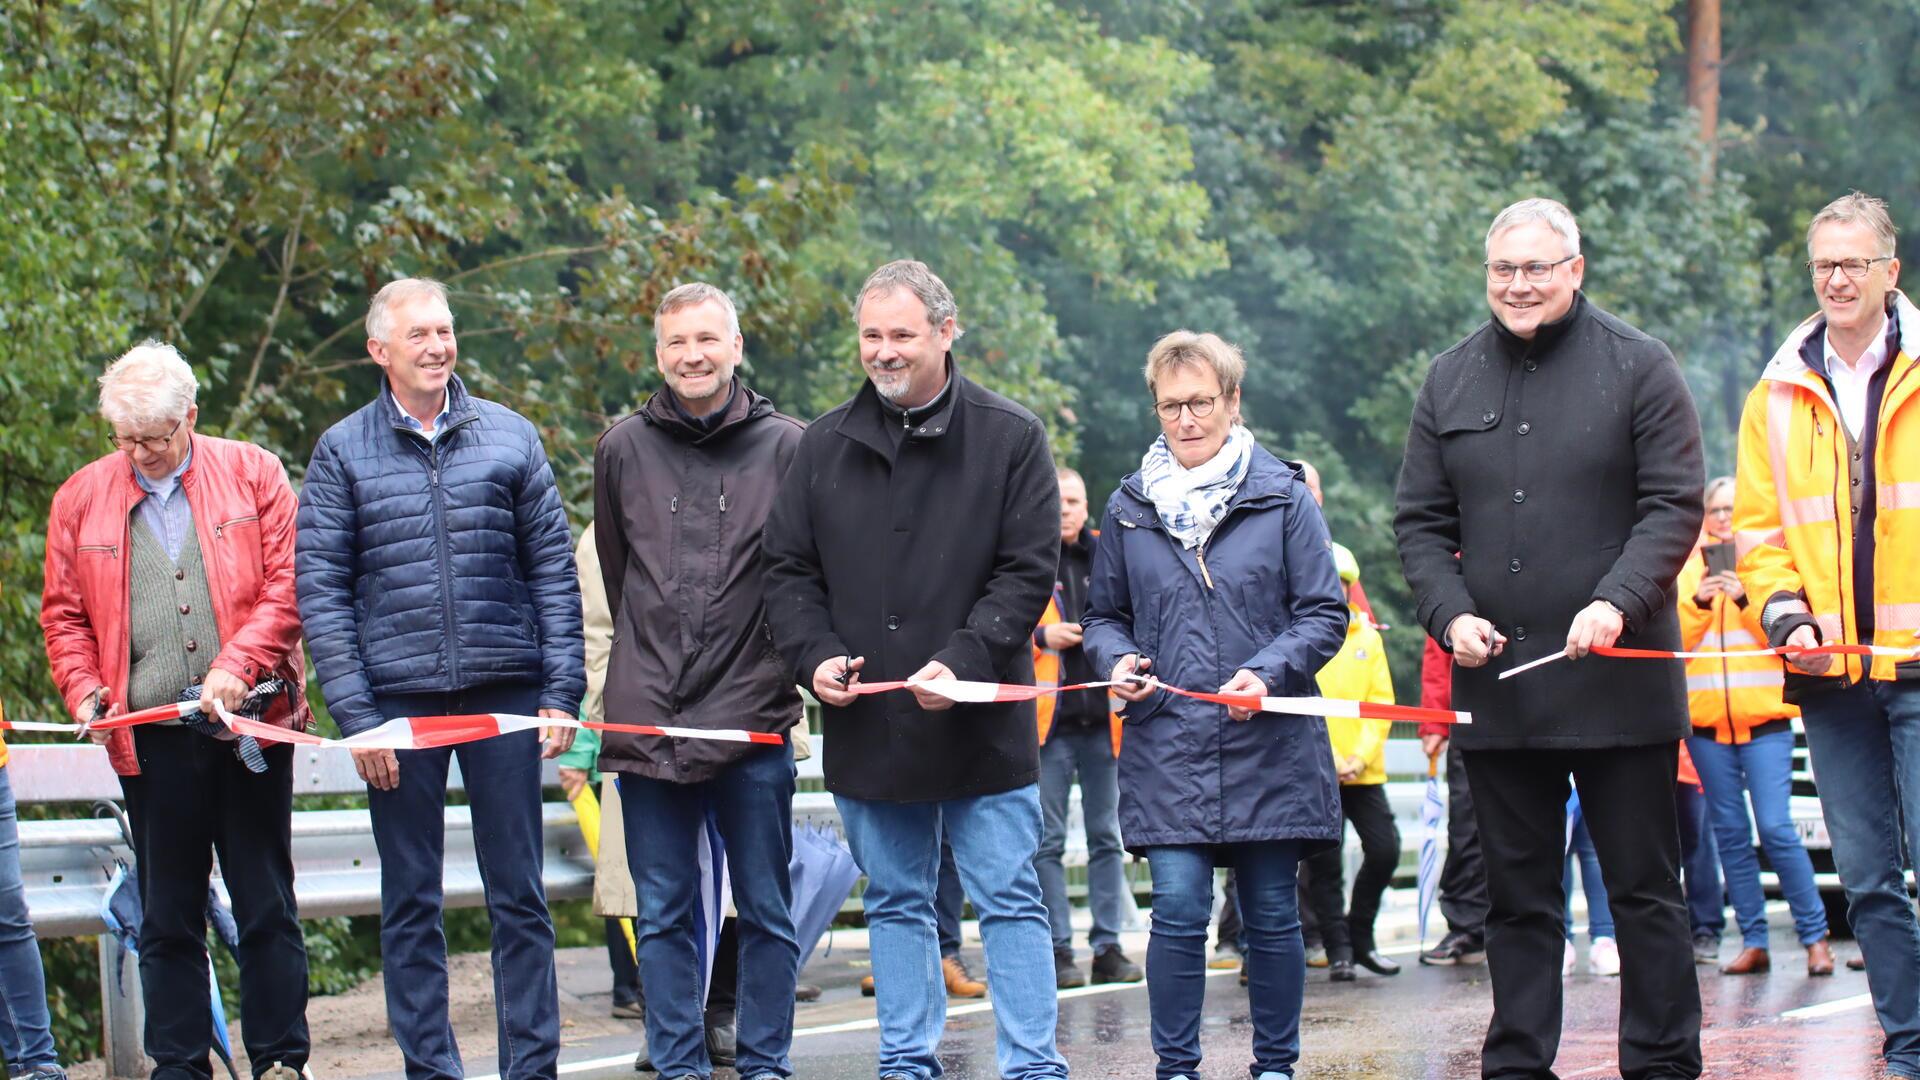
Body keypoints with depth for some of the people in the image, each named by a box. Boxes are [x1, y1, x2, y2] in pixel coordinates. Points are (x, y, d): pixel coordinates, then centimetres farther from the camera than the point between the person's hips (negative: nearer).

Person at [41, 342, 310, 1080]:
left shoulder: (253, 475, 4)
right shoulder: (81, 499, 10)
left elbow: (285, 586, -1)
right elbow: (64, 616, 13)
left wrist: (236, 665, -14)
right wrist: (84, 692, -4)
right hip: (150, 736, 1)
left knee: (267, 907, 3)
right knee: (166, 916, 5)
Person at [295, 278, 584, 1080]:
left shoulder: (510, 437, 6)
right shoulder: (344, 451, 3)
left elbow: (553, 568, 7)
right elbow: (319, 590, 0)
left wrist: (561, 690, -1)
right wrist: (353, 713, -8)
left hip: (503, 694, 0)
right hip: (398, 698, 0)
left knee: (518, 895, 4)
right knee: (409, 903, 5)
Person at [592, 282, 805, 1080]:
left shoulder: (787, 446, 1)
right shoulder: (623, 449, 7)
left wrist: (790, 659, 3)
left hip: (754, 716, -2)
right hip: (647, 719, 2)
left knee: (766, 912, 5)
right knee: (662, 915, 5)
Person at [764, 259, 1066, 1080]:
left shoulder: (1010, 439, -3)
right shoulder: (826, 445, 7)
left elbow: (1027, 573, -6)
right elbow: (788, 570, 11)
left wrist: (963, 661, -18)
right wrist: (814, 656, -7)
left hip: (980, 725, -4)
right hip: (866, 727, 4)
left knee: (1009, 903, 0)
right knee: (895, 904, 12)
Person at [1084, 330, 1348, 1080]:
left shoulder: (1282, 496, 2)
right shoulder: (1129, 508, 9)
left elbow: (1325, 615, 1)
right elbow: (1103, 616, 18)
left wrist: (1269, 672, -15)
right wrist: (1116, 660, -4)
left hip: (1269, 745, -1)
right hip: (1166, 745, 1)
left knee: (1272, 914, 6)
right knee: (1179, 910, -9)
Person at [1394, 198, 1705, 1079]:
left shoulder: (1636, 367, 0)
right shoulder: (1451, 380, 11)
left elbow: (1674, 504, -5)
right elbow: (1420, 522, 12)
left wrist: (1618, 602, -19)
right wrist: (1450, 614, -5)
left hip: (1618, 677, -3)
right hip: (1494, 678, 4)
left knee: (1644, 887, 1)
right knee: (1516, 895, 9)